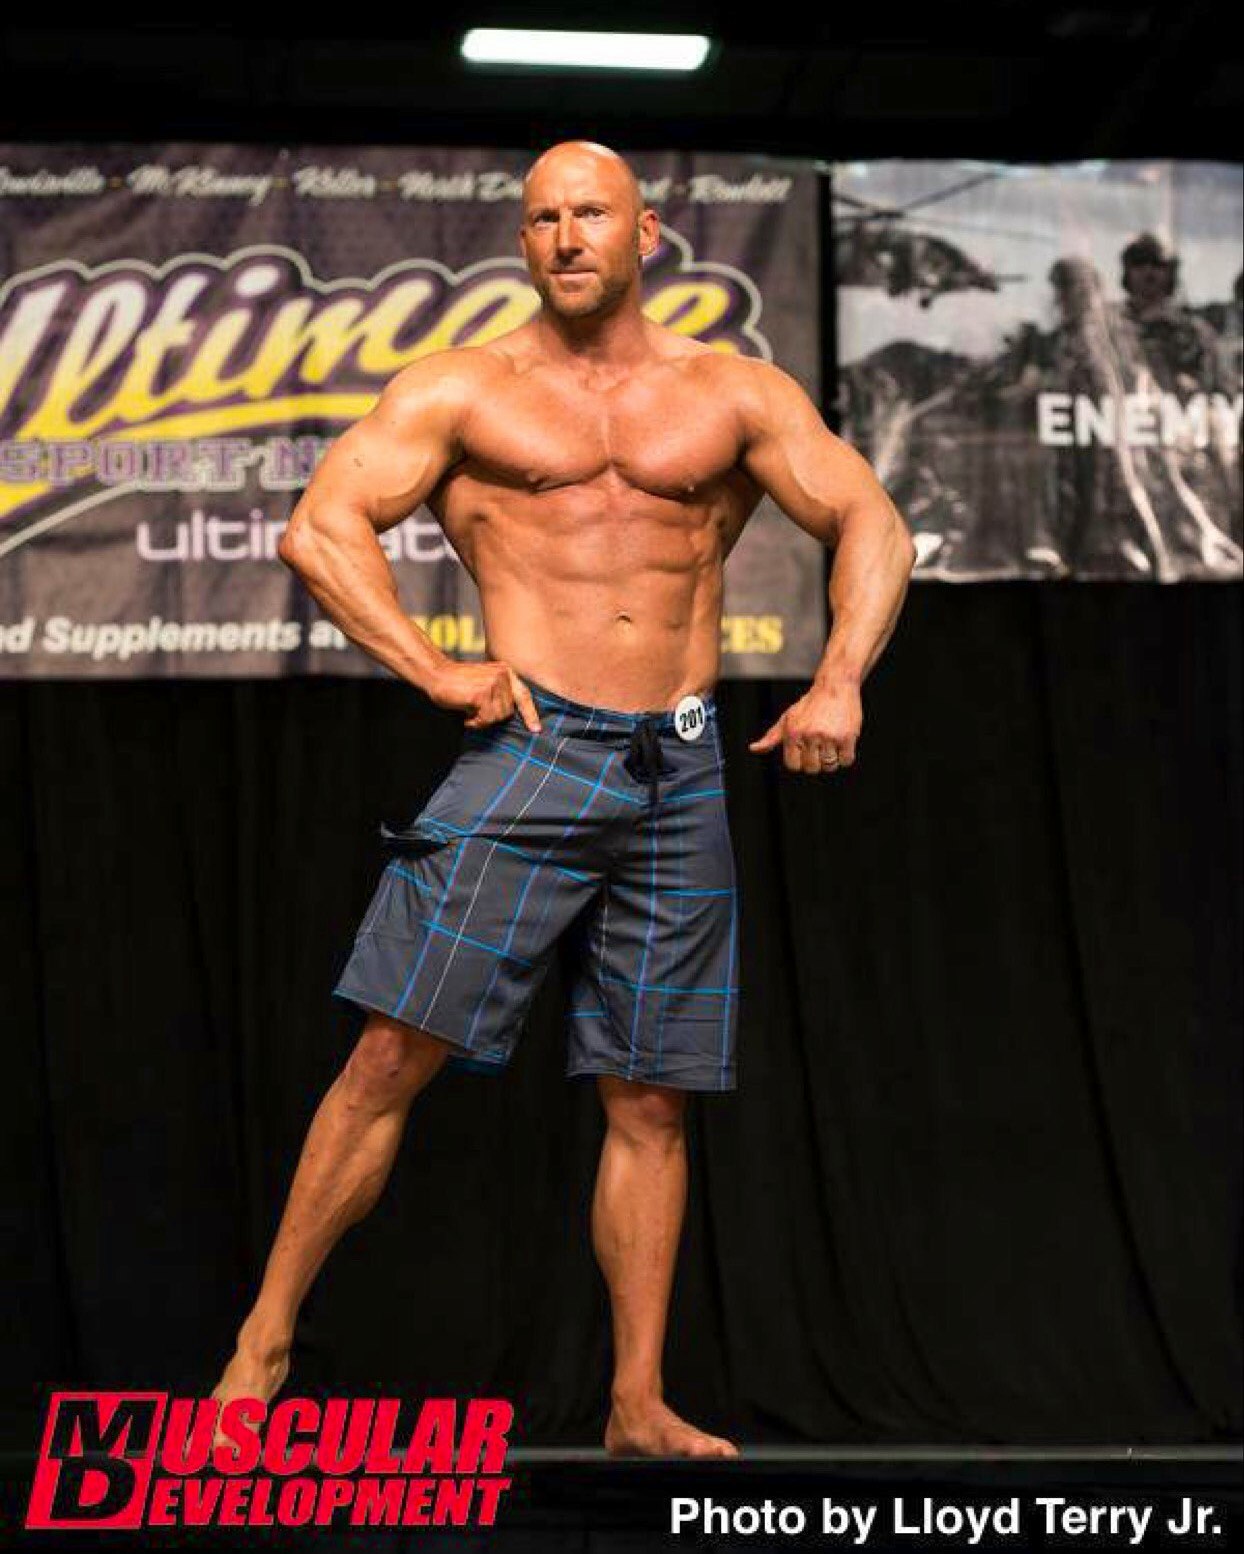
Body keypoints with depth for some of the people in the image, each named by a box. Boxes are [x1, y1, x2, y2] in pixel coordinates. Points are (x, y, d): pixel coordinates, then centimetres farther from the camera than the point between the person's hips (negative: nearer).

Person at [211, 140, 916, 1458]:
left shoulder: (734, 395, 11)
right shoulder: (464, 391, 5)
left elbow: (870, 526, 10)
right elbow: (320, 528, -1)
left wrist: (839, 681, -6)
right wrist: (436, 672, -11)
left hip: (680, 774, 2)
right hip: (532, 755, -2)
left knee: (650, 1102, 5)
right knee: (396, 1053, -10)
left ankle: (638, 1407, 13)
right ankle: (265, 1339, 2)